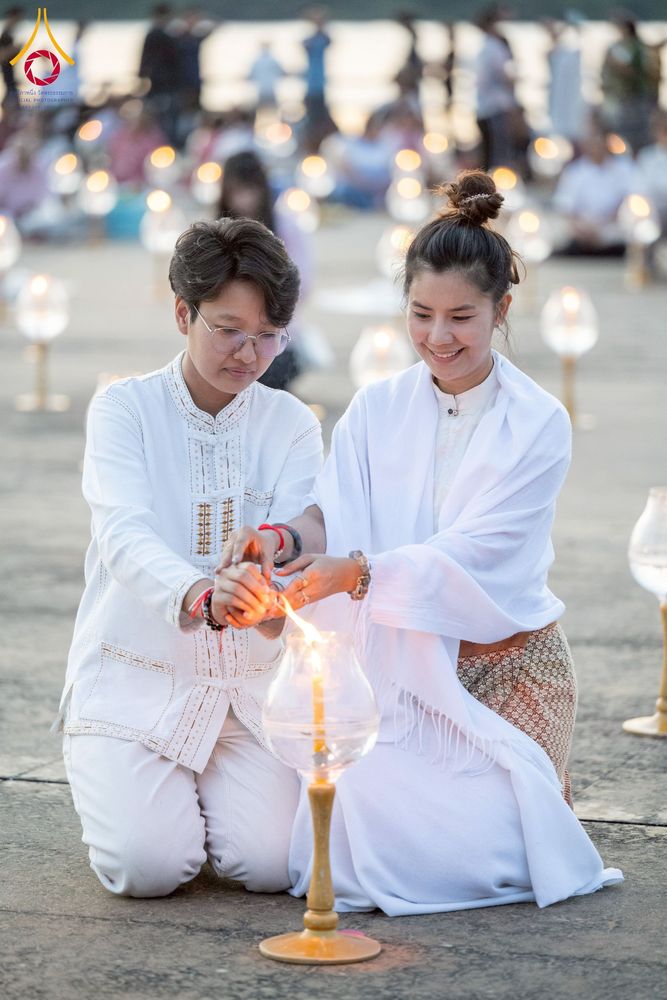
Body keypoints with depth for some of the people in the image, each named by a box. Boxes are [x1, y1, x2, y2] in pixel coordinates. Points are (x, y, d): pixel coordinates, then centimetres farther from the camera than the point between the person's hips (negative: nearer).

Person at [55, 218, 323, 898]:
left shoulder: (291, 425, 3)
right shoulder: (124, 409, -6)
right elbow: (125, 538, -22)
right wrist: (199, 597, -44)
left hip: (252, 683, 2)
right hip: (138, 675, -2)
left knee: (270, 864, -17)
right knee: (148, 865, -21)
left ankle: (207, 790, 17)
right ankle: (119, 790, 14)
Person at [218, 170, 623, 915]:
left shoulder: (537, 425, -8)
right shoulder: (376, 411, 4)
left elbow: (473, 554, -20)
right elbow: (332, 515, -8)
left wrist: (354, 570, -35)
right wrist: (284, 538, -32)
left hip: (504, 667, -2)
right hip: (402, 668, 3)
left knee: (468, 852, -18)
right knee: (358, 819, -19)